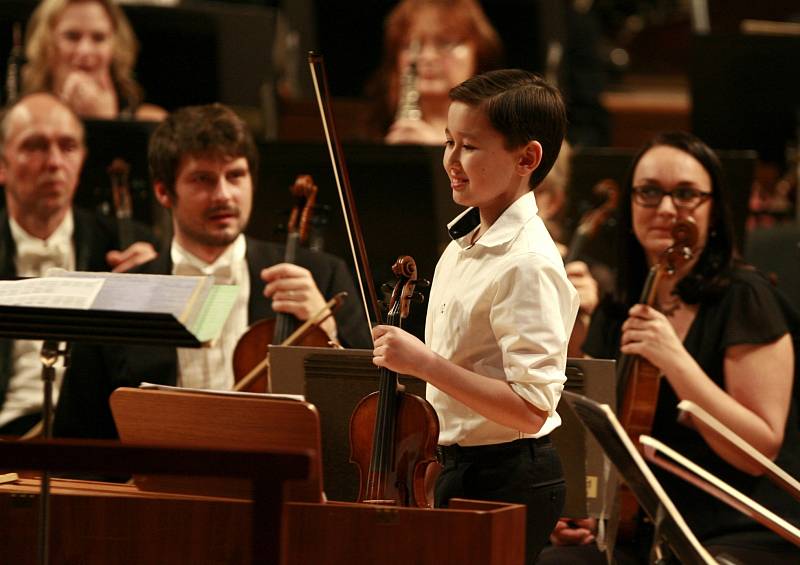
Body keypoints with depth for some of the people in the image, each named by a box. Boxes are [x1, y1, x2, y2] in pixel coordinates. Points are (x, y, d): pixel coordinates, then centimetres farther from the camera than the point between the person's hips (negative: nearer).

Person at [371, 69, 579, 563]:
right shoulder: (465, 242, 9)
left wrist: (425, 363, -26)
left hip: (509, 484, -9)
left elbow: (531, 408, -25)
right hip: (460, 468, 9)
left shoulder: (528, 264, -19)